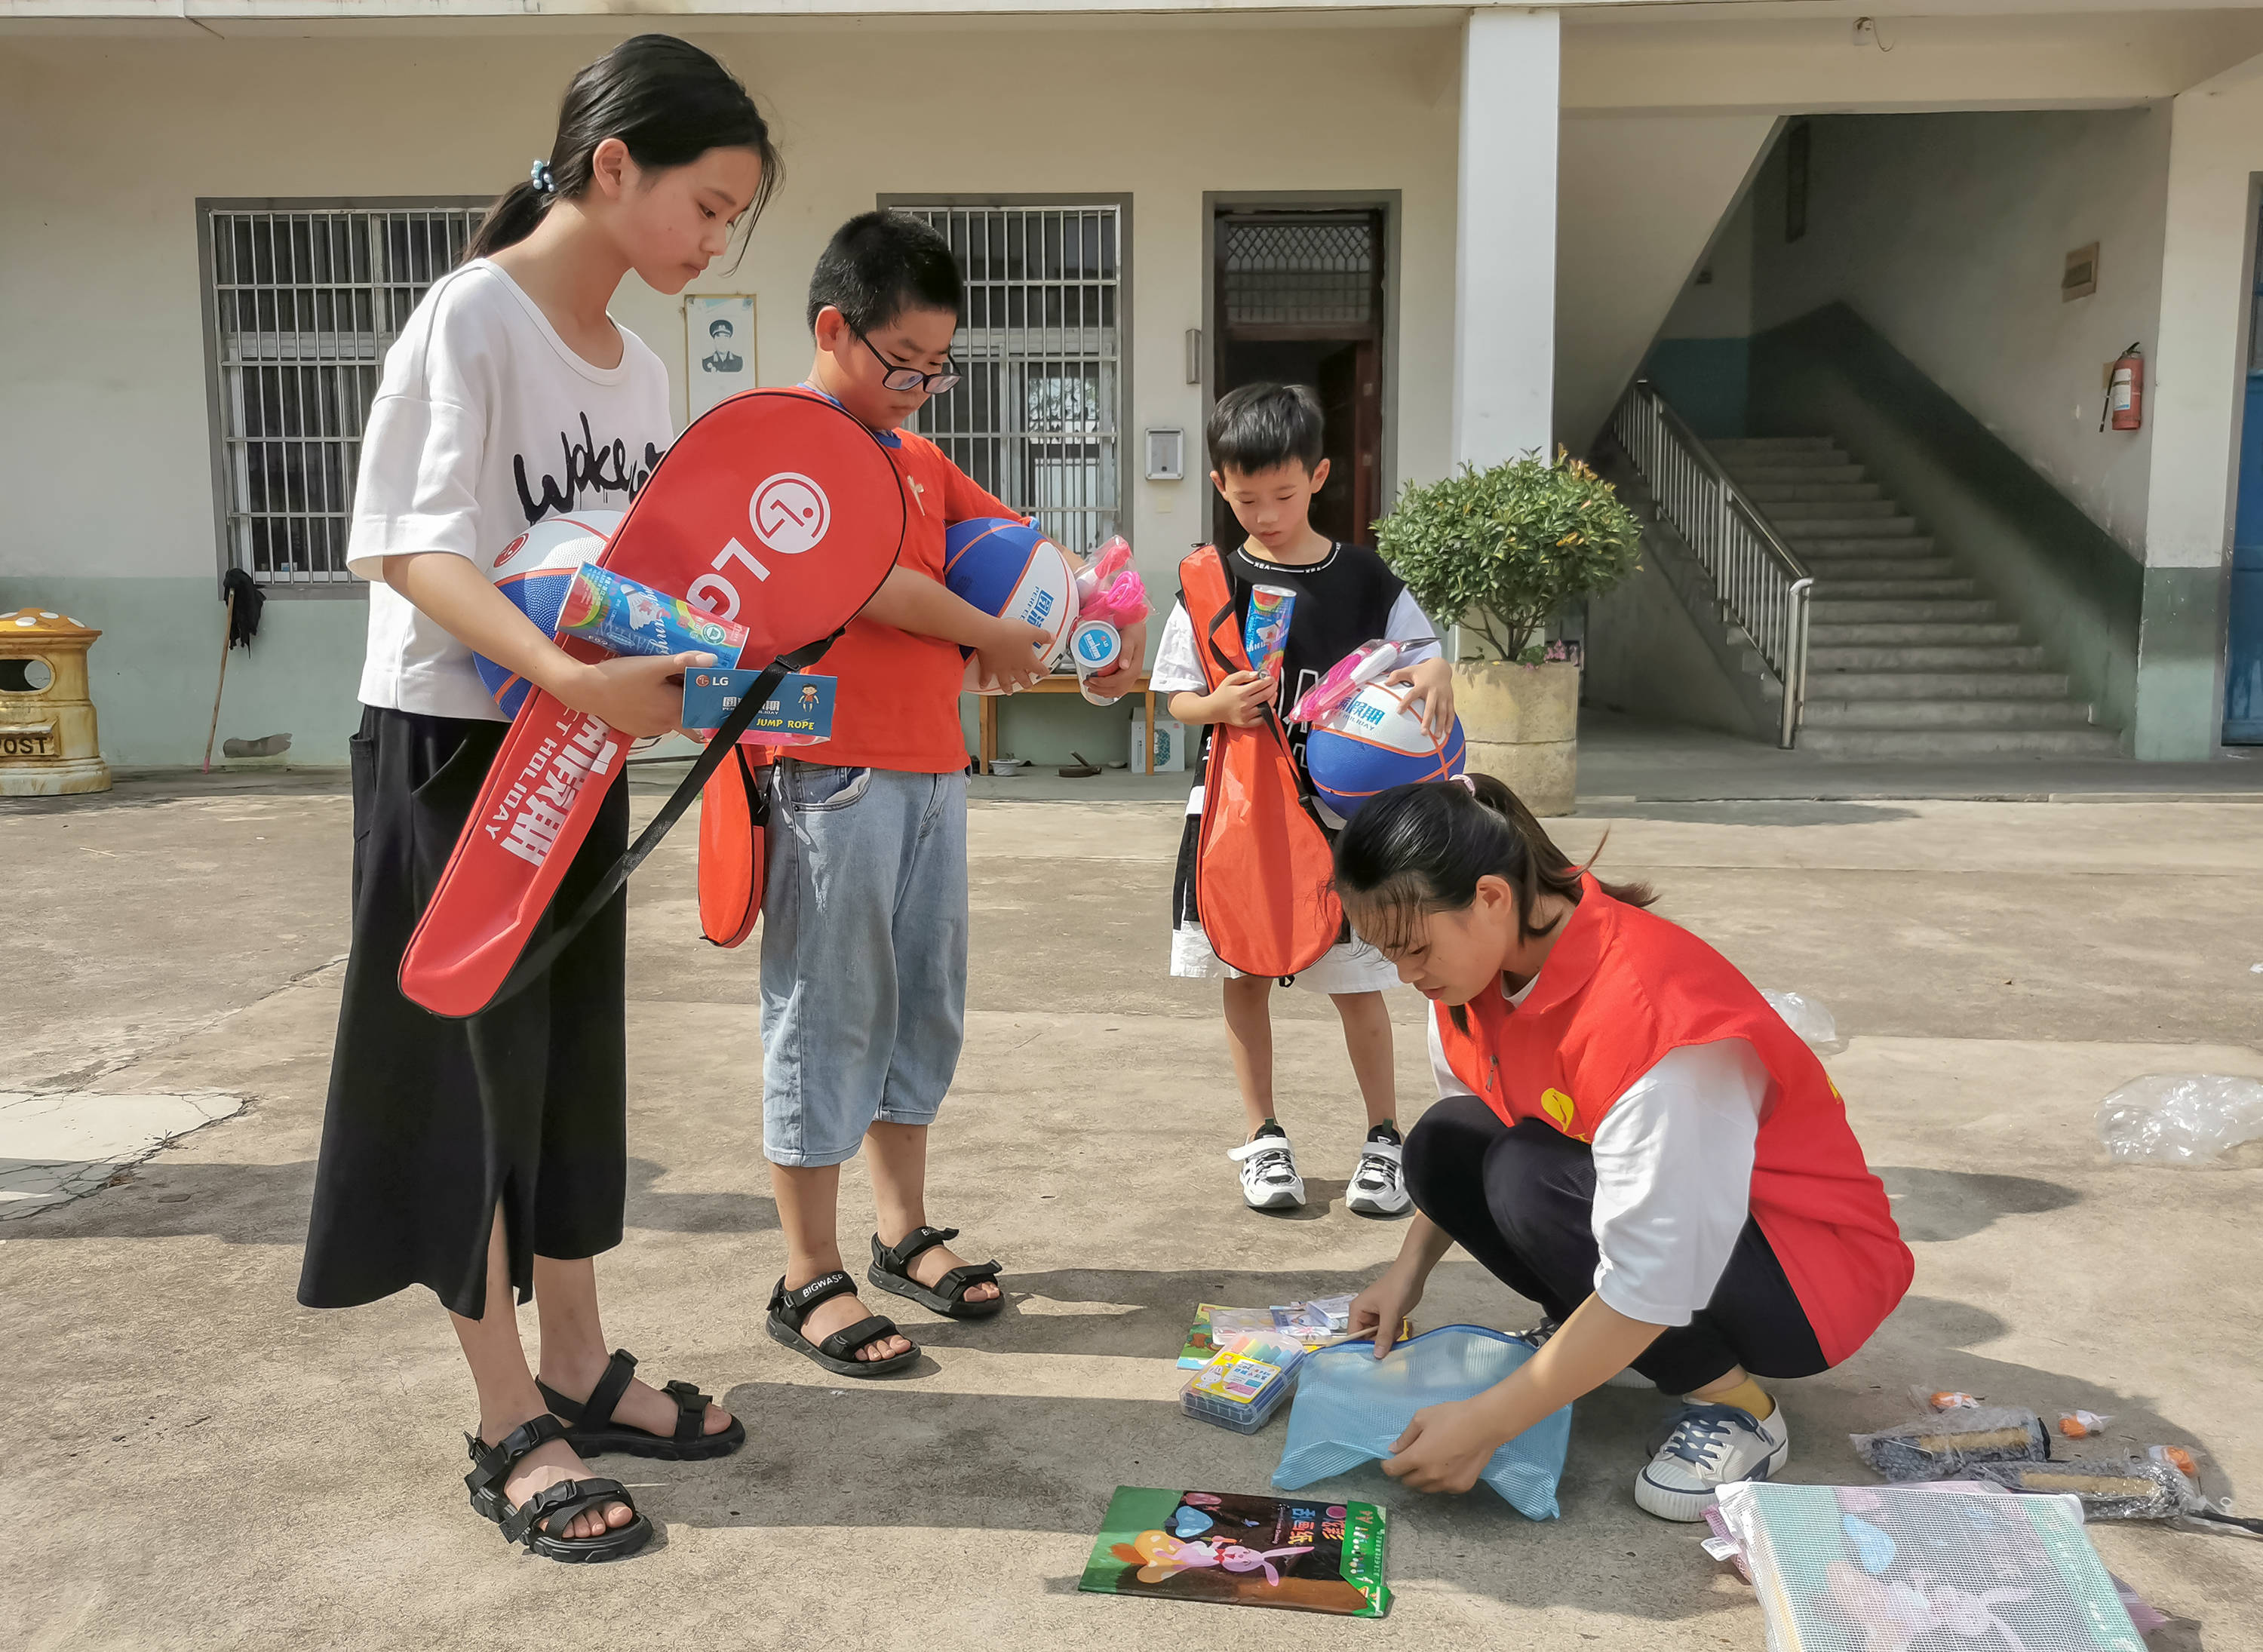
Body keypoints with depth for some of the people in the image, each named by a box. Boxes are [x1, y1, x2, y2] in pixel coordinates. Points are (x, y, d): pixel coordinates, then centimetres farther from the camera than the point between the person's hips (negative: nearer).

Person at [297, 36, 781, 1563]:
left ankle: (581, 1374, 26)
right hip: (456, 743, -8)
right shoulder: (474, 316, -14)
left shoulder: (638, 362, 10)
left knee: (575, 1061, 13)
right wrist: (573, 678, -35)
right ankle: (512, 1429, 13)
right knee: (477, 1069, 1)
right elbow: (415, 550, -22)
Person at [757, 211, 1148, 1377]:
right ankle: (810, 1280, 9)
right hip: (834, 770, -8)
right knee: (826, 1017, -2)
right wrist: (993, 637, -5)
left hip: (930, 768, 9)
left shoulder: (918, 456, 19)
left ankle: (905, 1233, 29)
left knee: (919, 1007, 14)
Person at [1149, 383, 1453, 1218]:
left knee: (1357, 982, 4)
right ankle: (1263, 1135, 24)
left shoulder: (1364, 578, 0)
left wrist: (1435, 678, -21)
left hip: (1339, 808, -1)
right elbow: (1179, 700, 4)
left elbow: (1426, 657, 3)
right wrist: (1221, 705, -18)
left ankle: (1384, 1137, 21)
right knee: (1244, 975, 9)